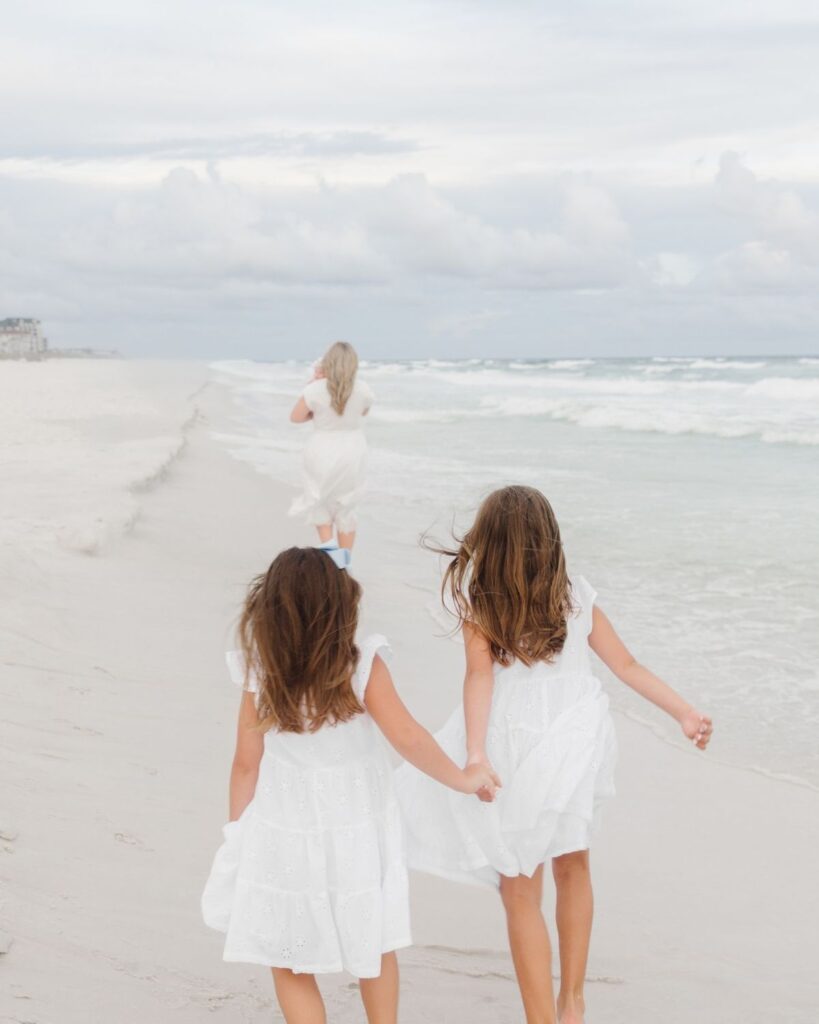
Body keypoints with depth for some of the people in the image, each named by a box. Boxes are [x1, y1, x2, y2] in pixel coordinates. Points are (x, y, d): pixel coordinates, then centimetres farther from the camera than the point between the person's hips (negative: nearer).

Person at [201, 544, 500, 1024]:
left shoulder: (262, 677, -11)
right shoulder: (362, 667, -17)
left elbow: (247, 765, -5)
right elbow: (409, 739, -19)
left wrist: (239, 834, 7)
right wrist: (461, 777, -4)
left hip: (285, 835, 0)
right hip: (358, 833, 0)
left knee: (290, 965, 13)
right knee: (376, 946, 23)